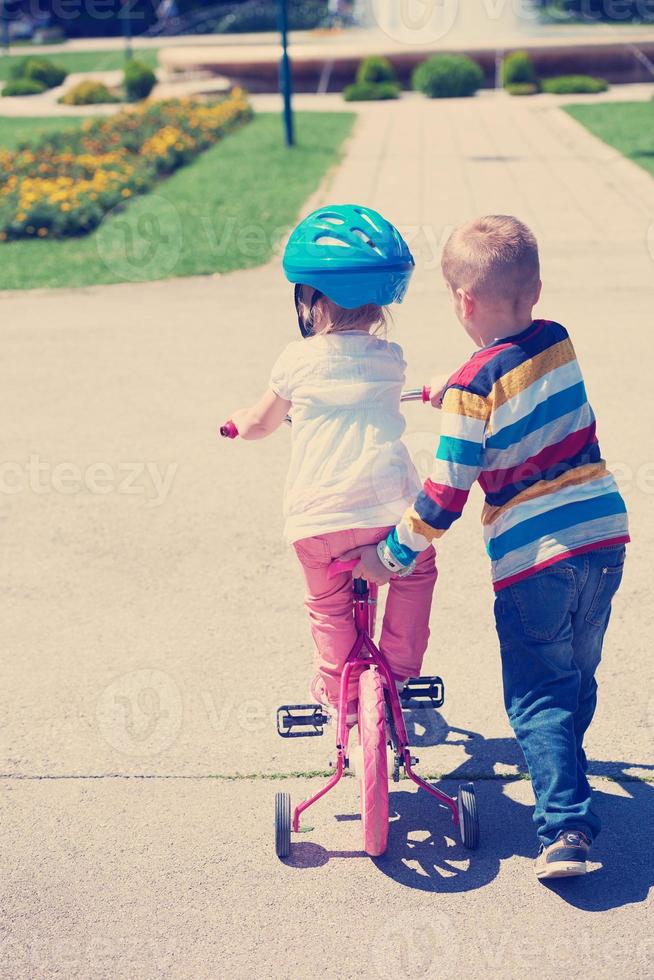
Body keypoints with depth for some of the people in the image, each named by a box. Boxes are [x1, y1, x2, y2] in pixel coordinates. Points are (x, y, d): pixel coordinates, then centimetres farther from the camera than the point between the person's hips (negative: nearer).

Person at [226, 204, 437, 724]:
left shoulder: (299, 360, 2)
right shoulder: (391, 359, 9)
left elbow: (261, 423, 17)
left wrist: (241, 422, 39)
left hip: (319, 518, -1)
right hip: (388, 509, 1)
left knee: (329, 602, 21)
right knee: (415, 573, 28)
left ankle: (339, 689, 26)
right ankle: (401, 672, 32)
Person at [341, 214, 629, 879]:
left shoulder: (472, 388, -15)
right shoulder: (559, 344, 4)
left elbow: (444, 496, -14)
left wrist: (392, 556, -2)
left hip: (533, 558, -6)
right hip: (604, 534, 6)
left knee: (539, 696, 3)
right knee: (578, 678, 22)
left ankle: (565, 827, -5)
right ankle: (562, 778, 38)